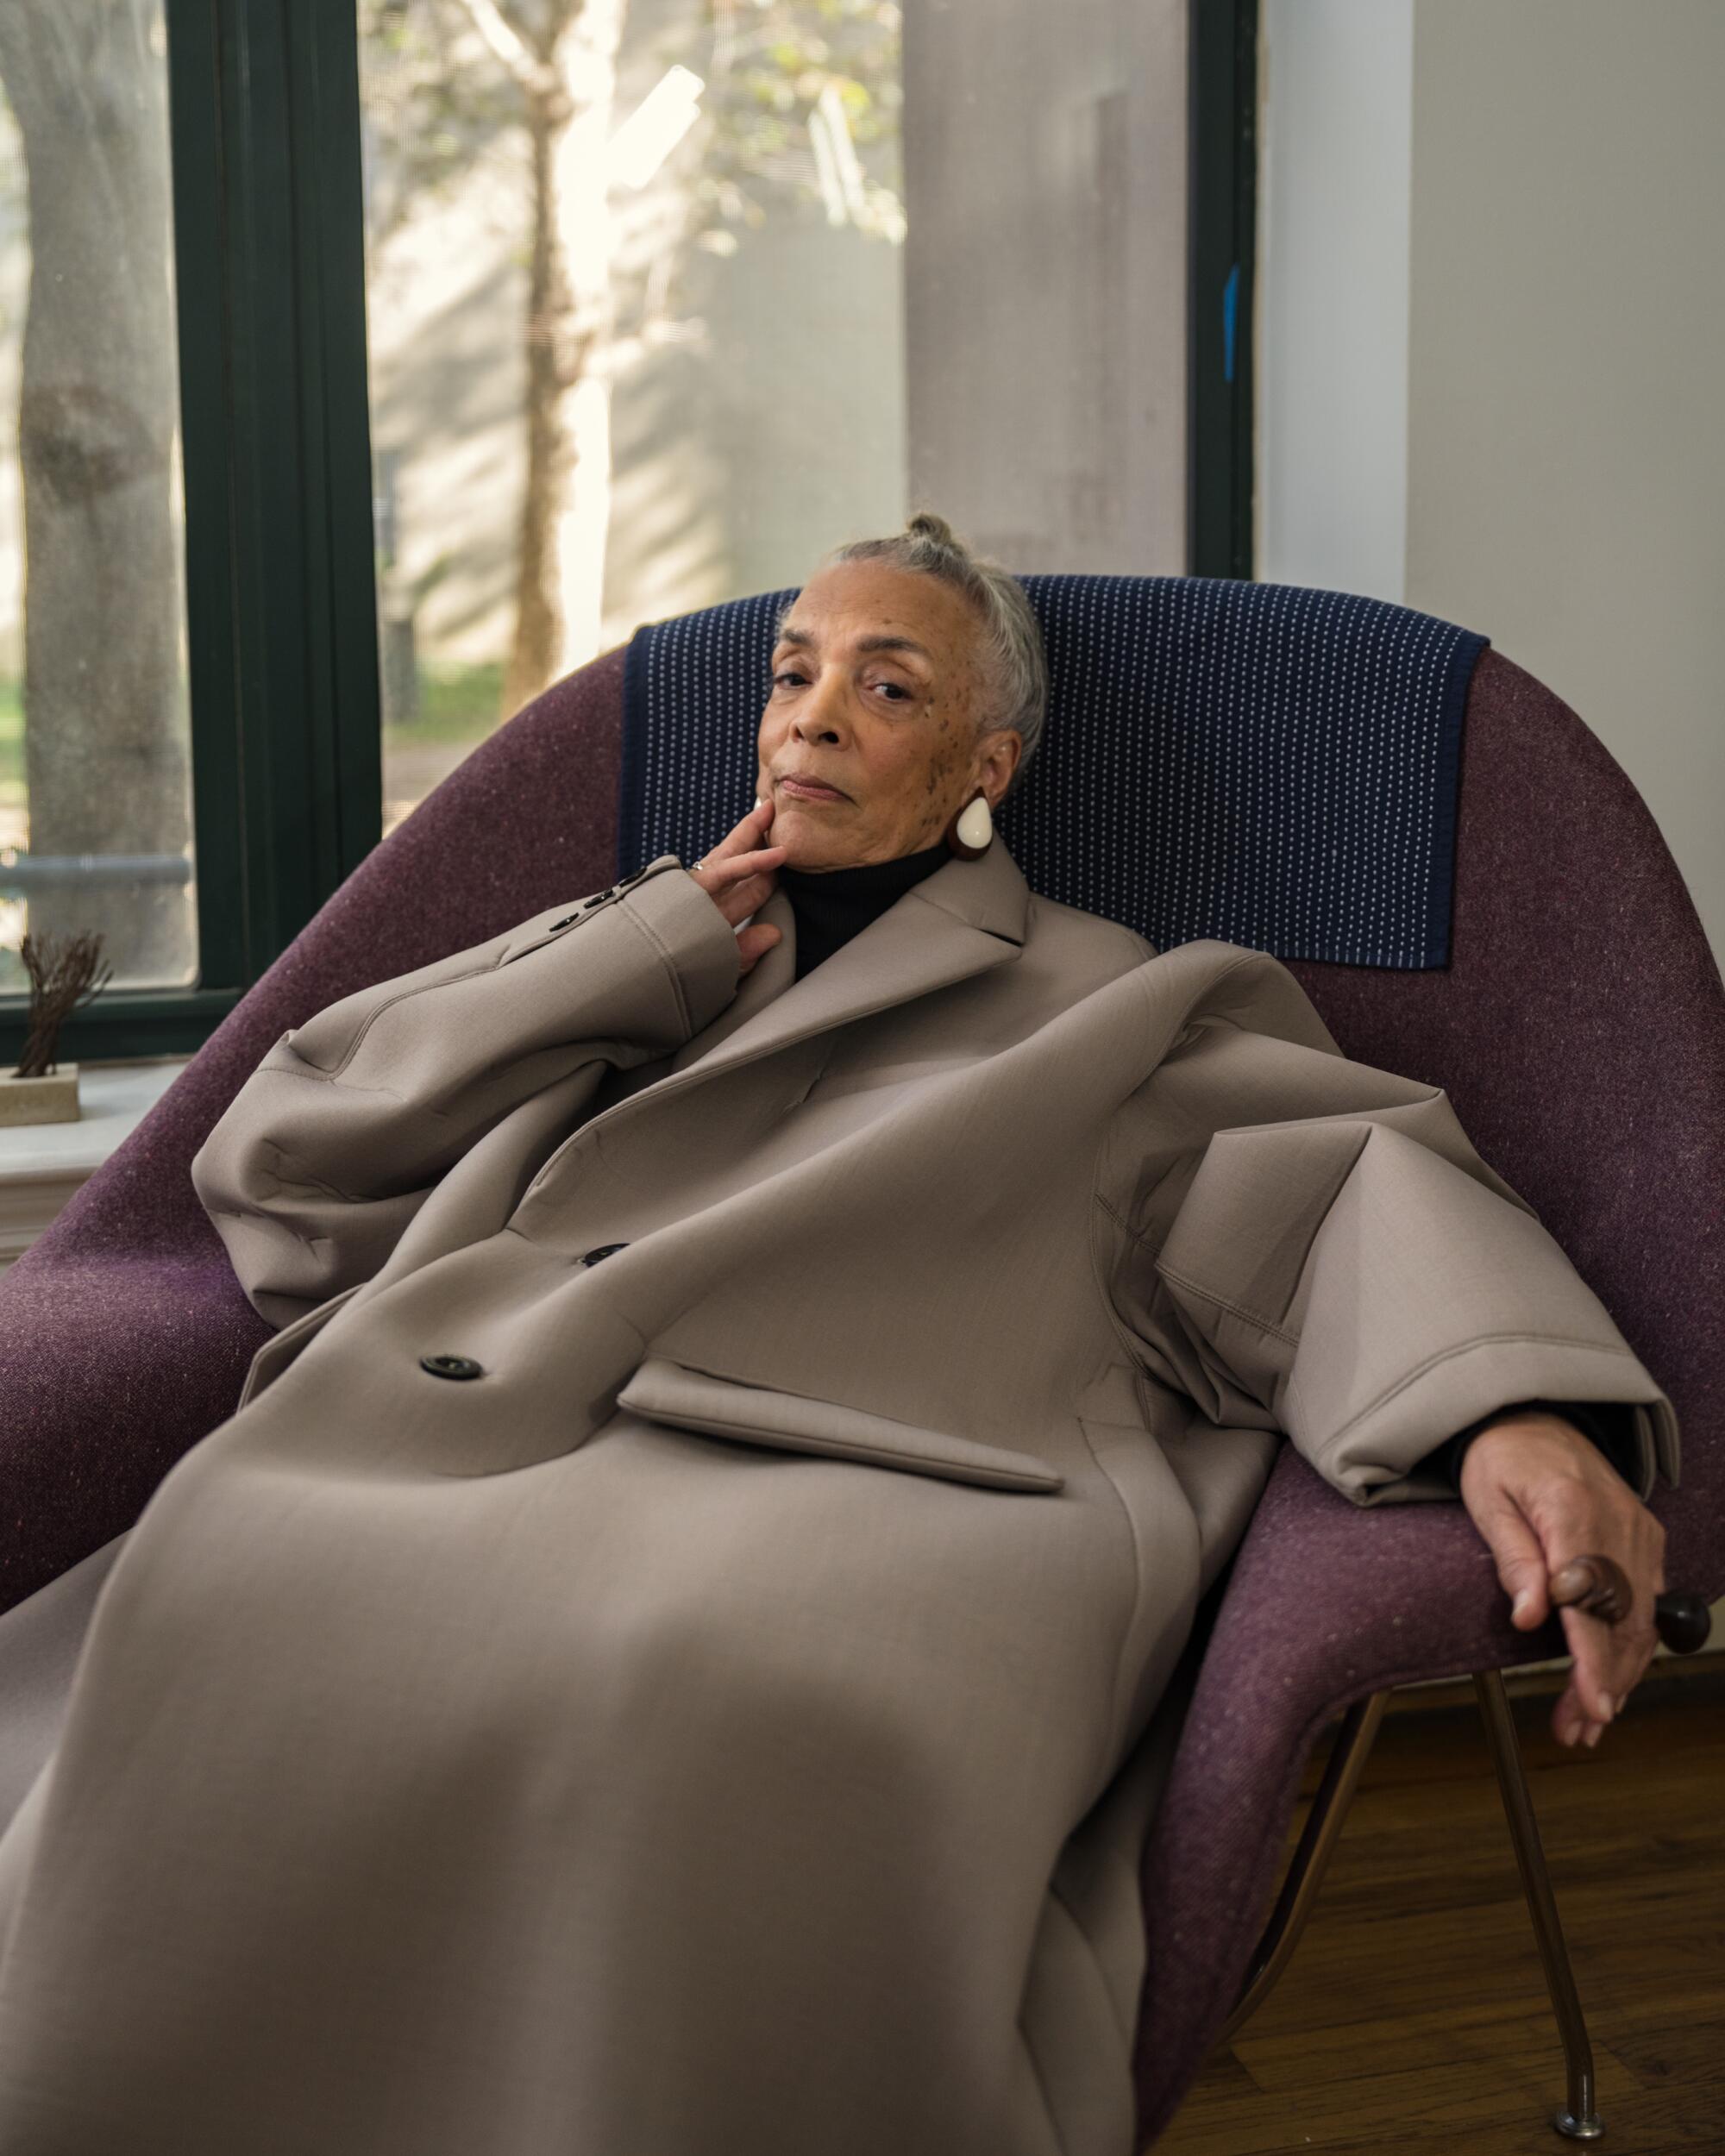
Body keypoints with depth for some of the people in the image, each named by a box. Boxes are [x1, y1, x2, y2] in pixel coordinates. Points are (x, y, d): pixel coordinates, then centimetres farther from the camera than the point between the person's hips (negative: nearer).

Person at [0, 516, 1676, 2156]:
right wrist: (666, 946, 19)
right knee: (240, 1613, -32)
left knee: (726, 1680, -40)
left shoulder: (1109, 1010, 27)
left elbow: (1356, 1173, 8)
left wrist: (1523, 1406, -16)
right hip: (474, 1436, 3)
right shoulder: (648, 948, 35)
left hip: (877, 1464, -3)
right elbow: (281, 1147, 23)